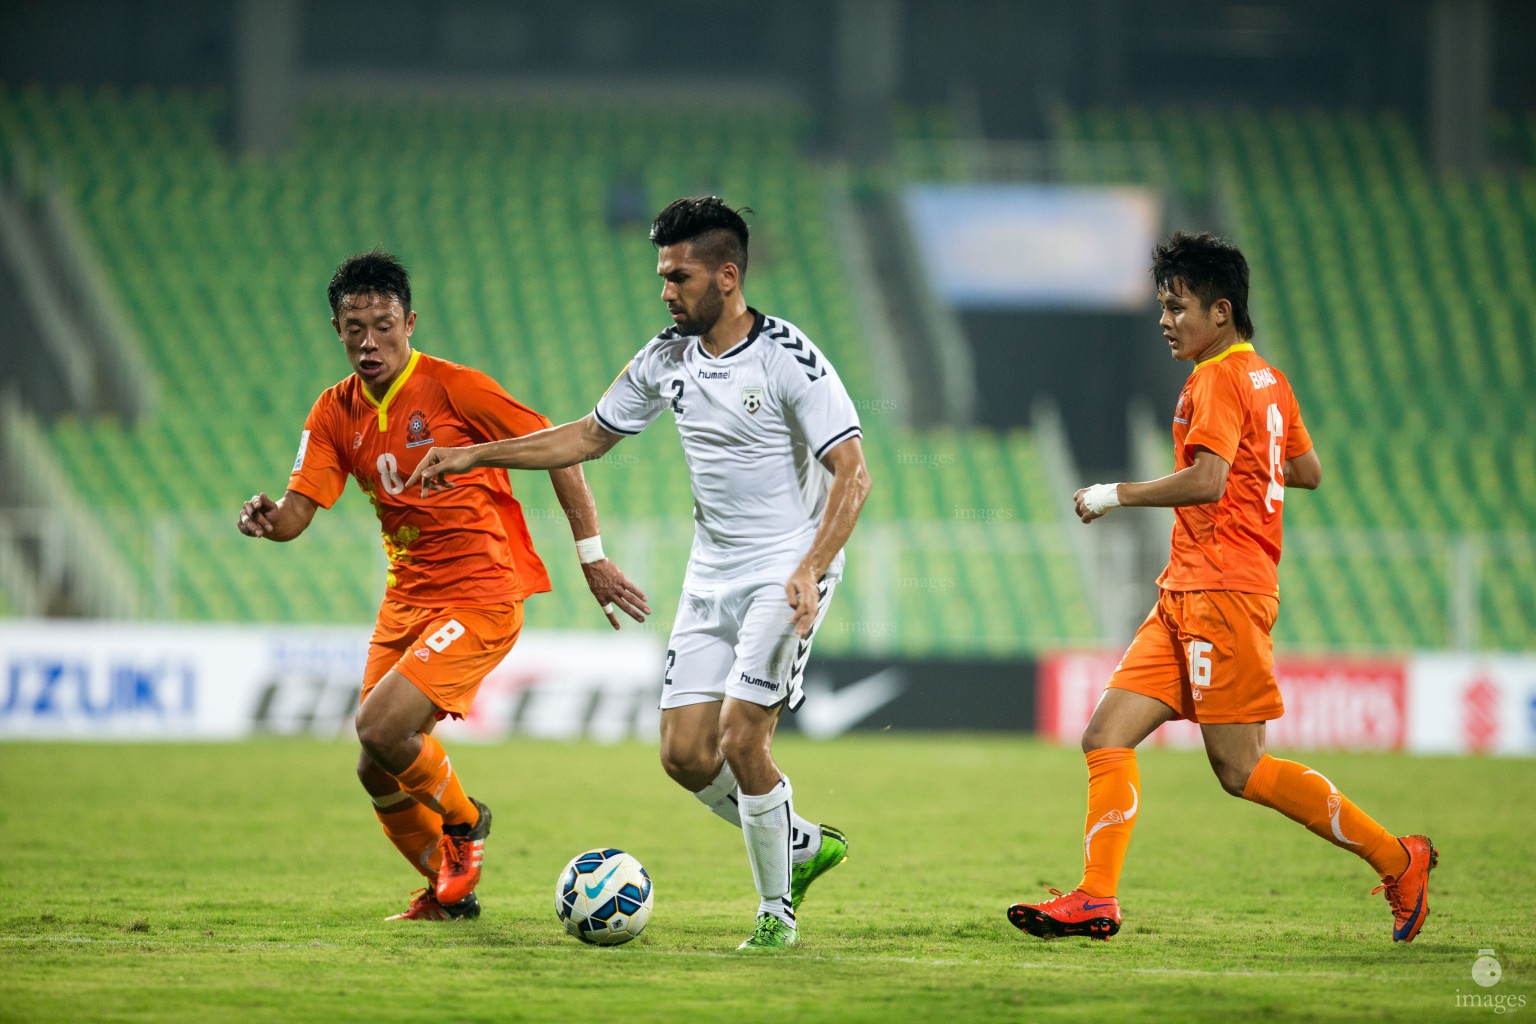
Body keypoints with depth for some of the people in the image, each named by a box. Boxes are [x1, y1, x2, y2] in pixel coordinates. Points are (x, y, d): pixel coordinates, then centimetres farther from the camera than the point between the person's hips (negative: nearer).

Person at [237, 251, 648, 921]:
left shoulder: (453, 387, -13)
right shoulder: (336, 413, 4)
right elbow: (298, 511, -3)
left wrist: (592, 556, -9)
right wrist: (267, 519, -28)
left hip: (481, 598, -7)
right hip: (405, 601, 7)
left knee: (380, 727, -22)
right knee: (377, 774, 6)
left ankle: (463, 820, 8)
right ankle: (448, 892, 31)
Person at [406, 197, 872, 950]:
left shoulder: (788, 360, -17)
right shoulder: (669, 358, 4)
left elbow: (853, 474, -21)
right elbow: (591, 436, 17)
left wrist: (809, 573, -33)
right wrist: (475, 456, 13)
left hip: (785, 573, -7)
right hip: (711, 576, 7)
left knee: (741, 741, -16)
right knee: (685, 753, 1)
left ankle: (777, 911, 1)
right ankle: (802, 844, 24)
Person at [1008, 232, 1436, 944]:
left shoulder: (1219, 379, -11)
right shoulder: (1268, 379, 18)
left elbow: (1207, 482, -24)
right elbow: (1308, 471, 27)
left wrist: (1115, 495, -15)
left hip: (1222, 590, -10)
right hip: (1186, 597, 10)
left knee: (1241, 769, -8)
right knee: (1107, 736, 0)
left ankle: (1398, 860, -1)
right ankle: (1096, 899, -6)